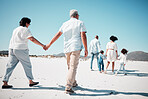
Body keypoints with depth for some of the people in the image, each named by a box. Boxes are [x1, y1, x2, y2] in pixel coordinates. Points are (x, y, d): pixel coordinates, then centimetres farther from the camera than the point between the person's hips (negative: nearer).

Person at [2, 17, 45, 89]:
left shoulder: (15, 30, 20)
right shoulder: (25, 30, -5)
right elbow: (32, 39, -15)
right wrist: (42, 45, -15)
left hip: (12, 49, 7)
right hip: (21, 50, -7)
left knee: (10, 66, 6)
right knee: (27, 66, 5)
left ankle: (5, 83, 3)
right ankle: (31, 81, 14)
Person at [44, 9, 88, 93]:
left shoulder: (65, 24, 14)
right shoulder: (80, 23, 2)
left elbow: (57, 35, 12)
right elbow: (83, 36, -8)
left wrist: (49, 44, 18)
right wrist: (86, 49, -9)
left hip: (67, 48, 5)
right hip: (76, 48, -5)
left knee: (70, 67, 19)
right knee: (73, 67, -8)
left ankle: (74, 83, 33)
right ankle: (68, 87, -15)